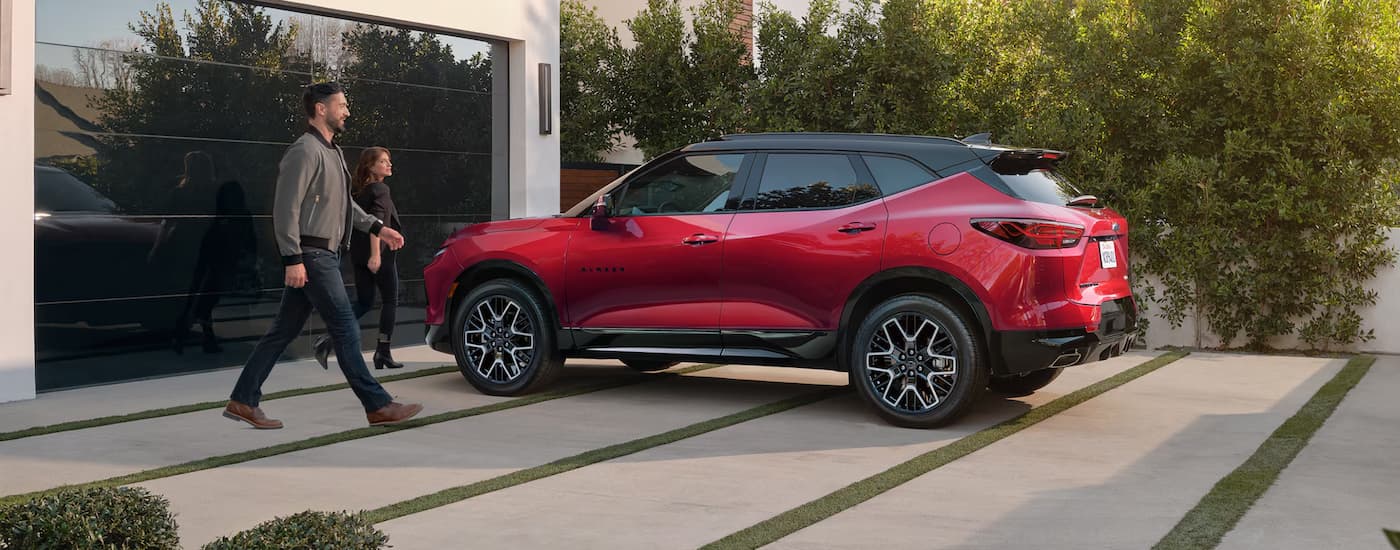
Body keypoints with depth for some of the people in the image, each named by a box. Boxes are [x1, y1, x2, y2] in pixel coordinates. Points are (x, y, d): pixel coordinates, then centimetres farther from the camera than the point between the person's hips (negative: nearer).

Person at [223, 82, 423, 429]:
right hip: (312, 256, -10)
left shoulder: (332, 152, 19)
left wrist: (377, 228, 22)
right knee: (346, 330, -7)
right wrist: (293, 259, -22)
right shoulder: (305, 151, -12)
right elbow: (286, 208, -18)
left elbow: (344, 204, 29)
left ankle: (243, 401, 15)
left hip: (325, 255, 10)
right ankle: (378, 407, -3)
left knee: (284, 331, 10)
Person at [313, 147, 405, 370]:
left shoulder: (358, 190, 14)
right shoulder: (380, 190, -10)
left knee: (363, 302, 12)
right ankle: (383, 352, 5)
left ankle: (329, 340, -6)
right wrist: (375, 254, -28)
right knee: (390, 300, 6)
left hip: (359, 254, 7)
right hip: (381, 252, -7)